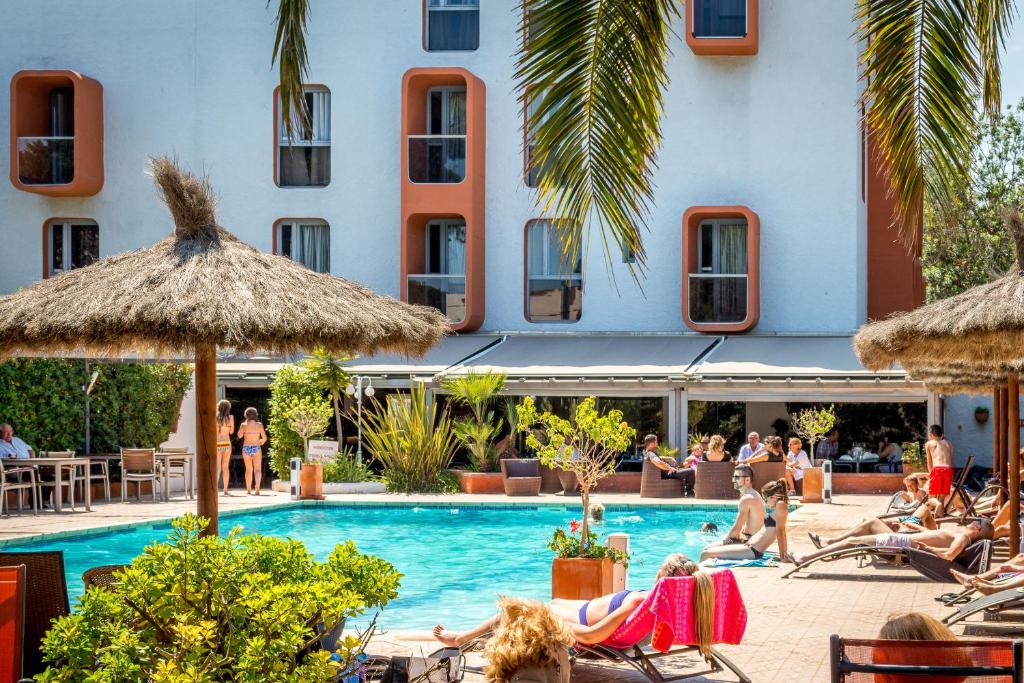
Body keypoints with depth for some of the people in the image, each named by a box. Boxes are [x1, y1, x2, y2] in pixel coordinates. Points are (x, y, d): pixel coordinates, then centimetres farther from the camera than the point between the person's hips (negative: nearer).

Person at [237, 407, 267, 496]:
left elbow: (239, 435, 9)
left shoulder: (244, 425, -5)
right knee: (257, 469, -1)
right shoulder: (259, 425, -3)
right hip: (256, 448, -1)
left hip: (246, 448, 1)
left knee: (248, 470, 14)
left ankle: (248, 490, 20)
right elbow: (264, 438, 0)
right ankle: (257, 487, -24)